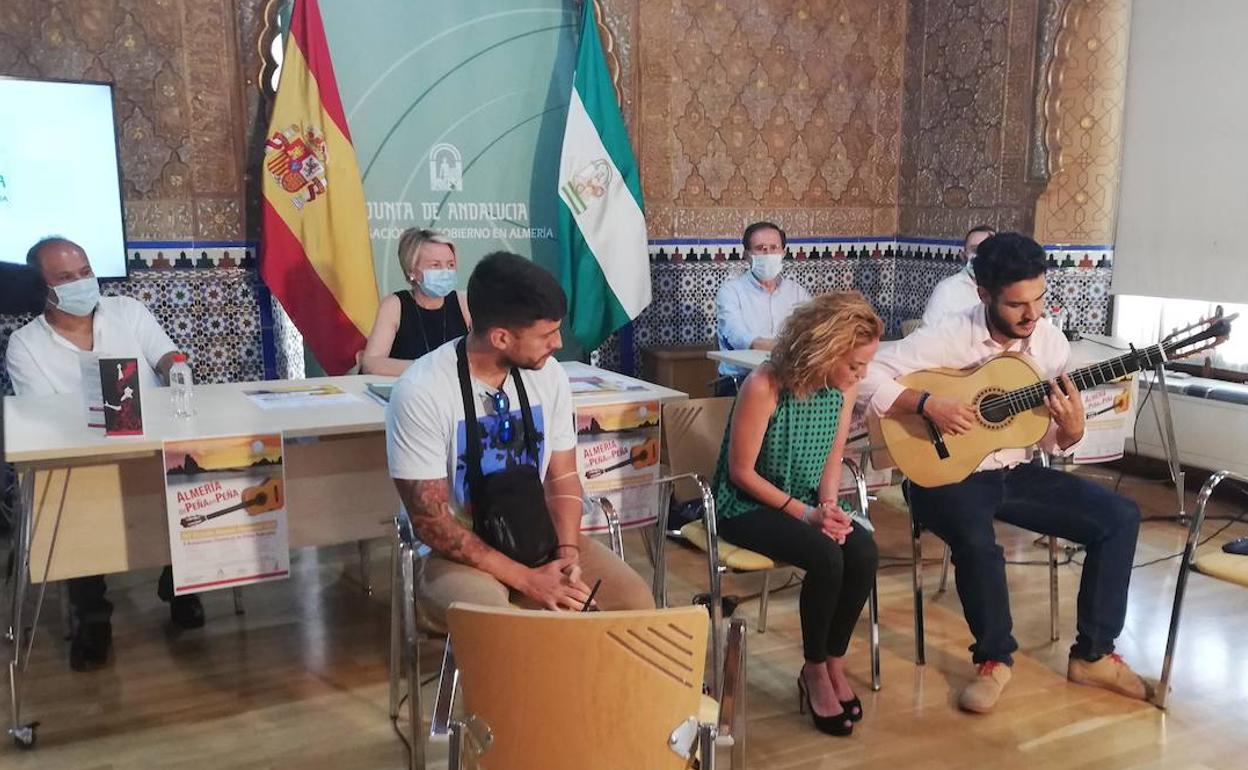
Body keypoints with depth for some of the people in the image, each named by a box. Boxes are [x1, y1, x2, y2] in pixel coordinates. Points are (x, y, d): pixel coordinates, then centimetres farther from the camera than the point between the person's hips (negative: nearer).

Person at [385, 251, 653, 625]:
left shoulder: (548, 374, -4)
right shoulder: (420, 392, -19)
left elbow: (562, 476, 6)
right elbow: (431, 521, -17)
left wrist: (567, 552, -13)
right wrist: (527, 580, -22)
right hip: (460, 551, -5)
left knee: (635, 601, -16)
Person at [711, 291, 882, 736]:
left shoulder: (844, 386, -6)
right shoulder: (764, 387, -25)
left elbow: (833, 457, 7)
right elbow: (741, 471, -18)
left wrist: (828, 505, -12)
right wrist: (804, 513, -21)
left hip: (809, 502, 6)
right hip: (748, 506, -6)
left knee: (863, 553, -21)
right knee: (827, 558, -29)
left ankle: (834, 662, 0)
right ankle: (814, 671, -5)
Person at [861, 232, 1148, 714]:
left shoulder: (1049, 341, -1)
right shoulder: (948, 338, -16)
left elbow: (1054, 443, 5)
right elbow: (867, 379, -19)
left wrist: (1071, 429, -18)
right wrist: (928, 404, -29)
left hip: (1015, 472, 6)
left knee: (1120, 517, -8)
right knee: (975, 541, -36)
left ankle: (1093, 654, 5)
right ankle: (995, 656, -8)